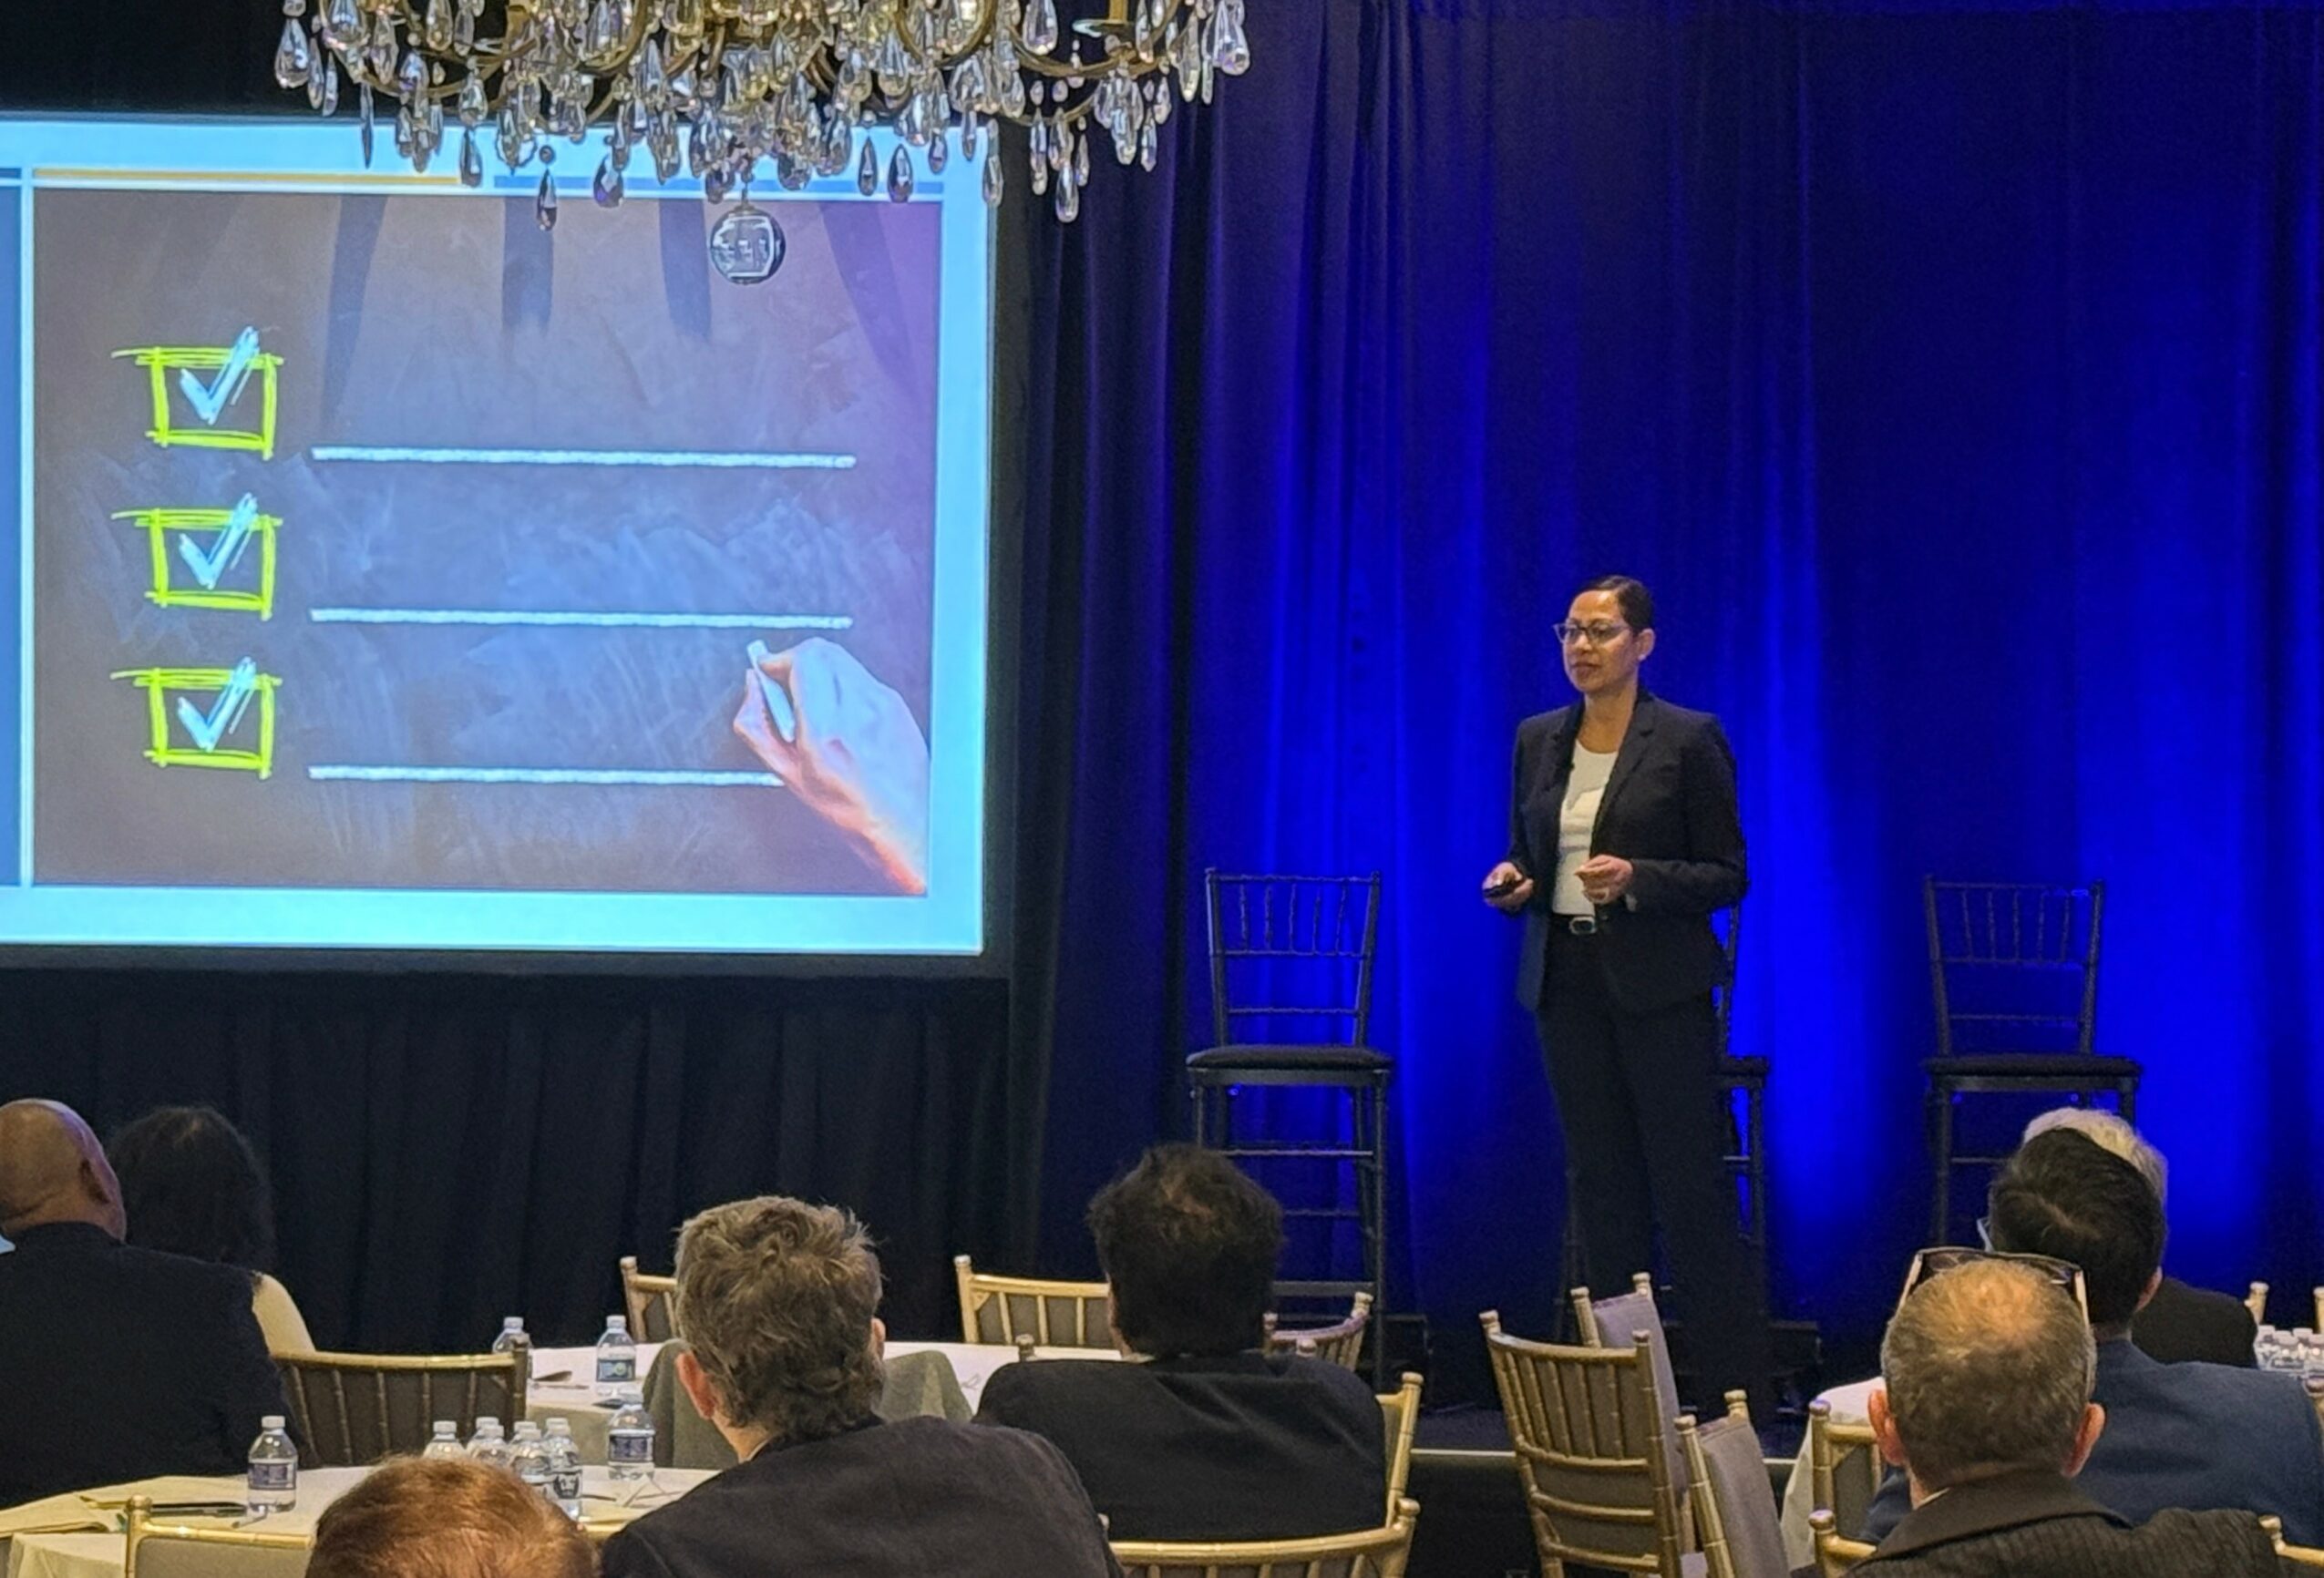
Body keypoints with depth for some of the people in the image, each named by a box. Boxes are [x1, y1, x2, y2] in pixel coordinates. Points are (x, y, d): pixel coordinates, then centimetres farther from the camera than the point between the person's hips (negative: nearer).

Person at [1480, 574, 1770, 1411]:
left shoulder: (1689, 740, -5)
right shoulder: (1538, 739, 10)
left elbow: (1728, 874, -5)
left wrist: (1637, 879, -20)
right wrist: (1511, 881, -4)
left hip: (1659, 985, -5)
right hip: (1566, 982, 5)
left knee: (1691, 1185, -6)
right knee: (1600, 1184, 7)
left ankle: (1738, 1393, -2)